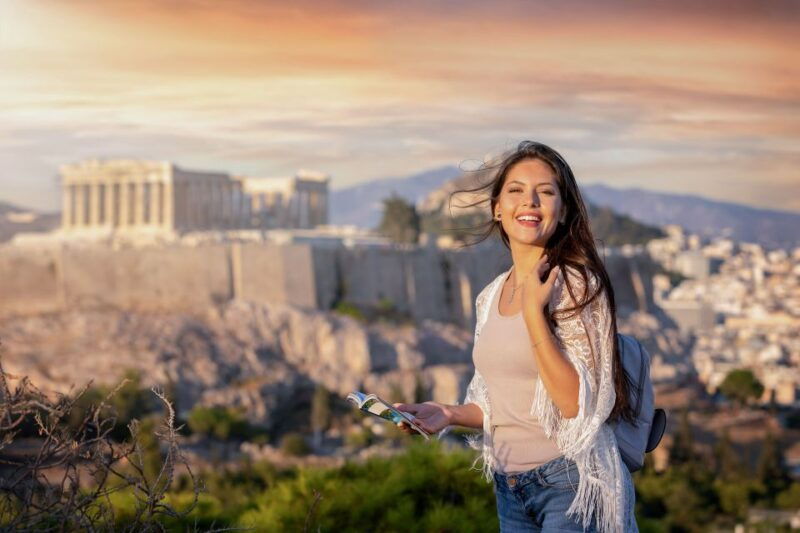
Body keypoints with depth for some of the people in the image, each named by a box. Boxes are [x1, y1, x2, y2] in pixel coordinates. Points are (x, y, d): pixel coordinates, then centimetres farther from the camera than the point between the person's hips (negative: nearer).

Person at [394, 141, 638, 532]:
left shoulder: (577, 285, -12)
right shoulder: (490, 298, 7)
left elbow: (576, 404, -19)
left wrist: (534, 313, -22)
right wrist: (448, 415, -1)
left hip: (570, 483, -6)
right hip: (508, 486, 6)